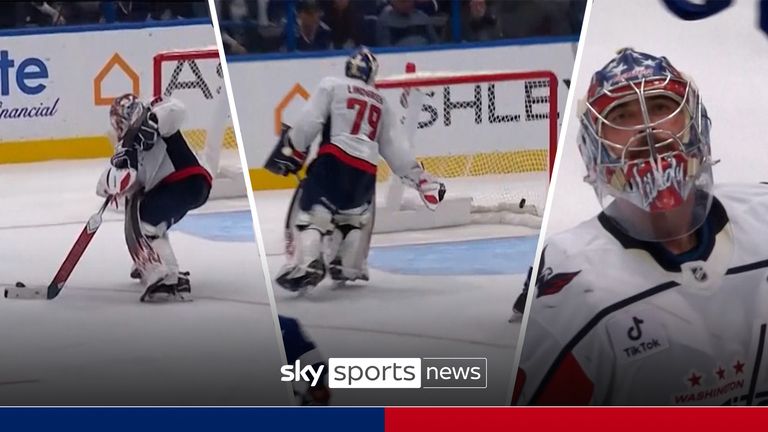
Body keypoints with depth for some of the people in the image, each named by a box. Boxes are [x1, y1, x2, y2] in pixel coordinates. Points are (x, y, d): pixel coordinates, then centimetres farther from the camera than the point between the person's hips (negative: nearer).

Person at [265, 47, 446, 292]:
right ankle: (349, 267, 25)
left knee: (311, 210, -8)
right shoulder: (381, 104, 24)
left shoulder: (332, 86, 10)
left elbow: (310, 121, -2)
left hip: (335, 158, -5)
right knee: (354, 214, 29)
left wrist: (293, 150, 4)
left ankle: (307, 263, -31)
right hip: (366, 171, 5)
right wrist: (420, 179, 25)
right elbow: (395, 146, 21)